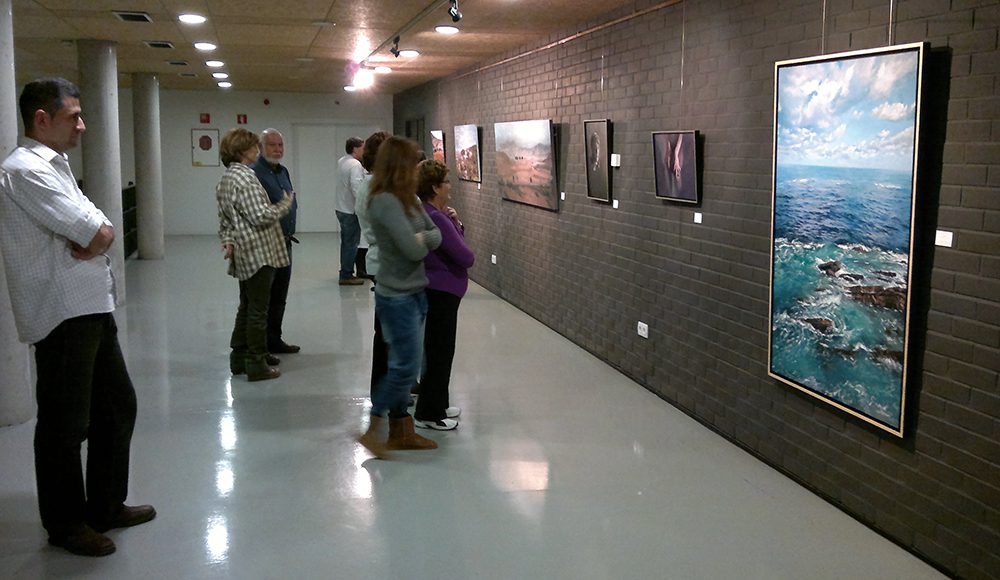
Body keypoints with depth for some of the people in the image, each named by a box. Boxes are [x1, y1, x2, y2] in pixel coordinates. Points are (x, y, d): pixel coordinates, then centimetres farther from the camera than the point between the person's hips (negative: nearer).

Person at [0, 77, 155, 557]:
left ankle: (107, 505, 31)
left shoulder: (55, 168, 17)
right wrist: (94, 236, -3)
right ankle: (65, 523, 20)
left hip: (92, 309, 10)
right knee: (66, 423, 3)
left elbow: (103, 233, 8)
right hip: (63, 315, -10)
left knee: (118, 406, 17)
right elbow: (97, 236, -21)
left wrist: (90, 239, -10)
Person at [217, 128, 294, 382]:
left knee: (247, 307, 18)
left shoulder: (224, 180, 14)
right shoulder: (245, 177, -17)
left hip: (244, 255, 10)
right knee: (258, 310, -3)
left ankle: (239, 357, 25)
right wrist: (286, 204, -7)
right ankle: (256, 365, 3)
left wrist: (228, 241, 7)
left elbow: (224, 220, 17)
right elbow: (261, 216, -21)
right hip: (259, 253, -10)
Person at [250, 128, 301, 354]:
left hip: (284, 242, 9)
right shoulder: (254, 172, -13)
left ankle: (274, 339, 26)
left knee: (279, 296, 15)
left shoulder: (283, 172, 15)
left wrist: (288, 232, 9)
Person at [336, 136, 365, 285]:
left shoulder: (341, 162, 11)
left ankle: (346, 273, 24)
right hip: (351, 210, -10)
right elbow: (356, 187, -25)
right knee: (351, 243, -3)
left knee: (346, 242, 17)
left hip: (342, 209, 10)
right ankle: (346, 275, -1)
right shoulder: (355, 164, -17)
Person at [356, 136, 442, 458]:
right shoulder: (386, 202, -20)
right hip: (397, 296, -9)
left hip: (414, 293, 9)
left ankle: (401, 431, 24)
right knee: (406, 366, -4)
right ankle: (373, 430, 8)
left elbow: (436, 235, 7)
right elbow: (414, 249, -24)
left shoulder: (408, 200, 9)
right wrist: (423, 242, -2)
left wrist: (420, 238, -13)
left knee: (404, 365, 14)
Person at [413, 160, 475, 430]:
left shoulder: (426, 213, 8)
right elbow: (465, 257, -22)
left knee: (440, 350, 19)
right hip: (441, 293, -11)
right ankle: (428, 414, 10)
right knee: (439, 352, 0)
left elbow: (452, 241, 15)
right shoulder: (435, 218, -23)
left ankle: (437, 405, 31)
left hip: (434, 290, 11)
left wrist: (455, 223, -3)